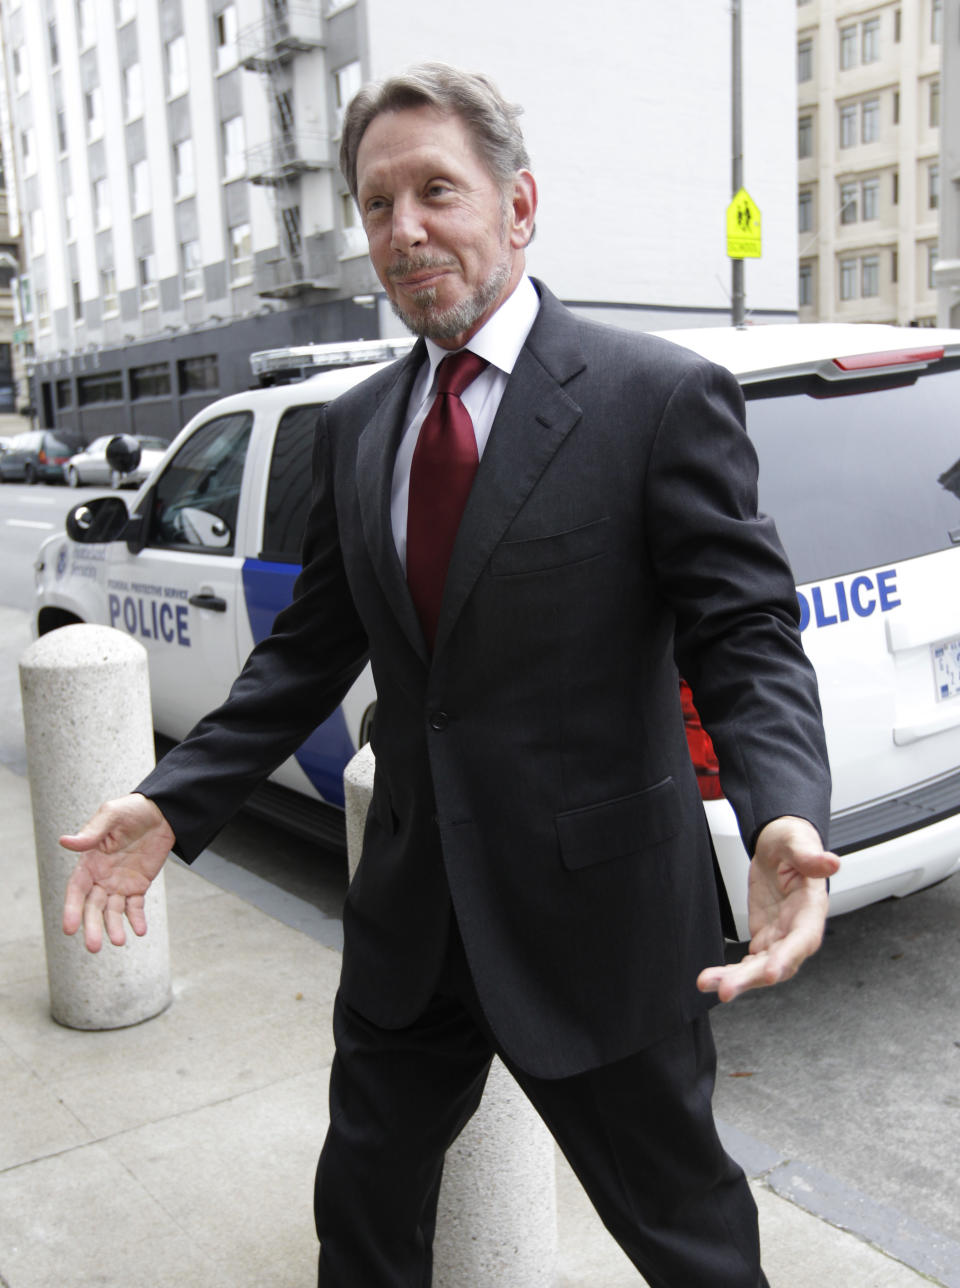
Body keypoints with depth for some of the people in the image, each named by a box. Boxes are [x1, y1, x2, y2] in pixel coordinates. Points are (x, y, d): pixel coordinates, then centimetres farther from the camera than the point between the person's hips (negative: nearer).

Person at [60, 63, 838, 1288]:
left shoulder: (660, 394, -12)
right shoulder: (353, 427, 6)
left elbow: (746, 638, -14)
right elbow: (310, 648, 9)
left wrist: (783, 820, -33)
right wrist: (173, 802, -1)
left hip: (594, 917, -5)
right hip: (408, 915, 5)